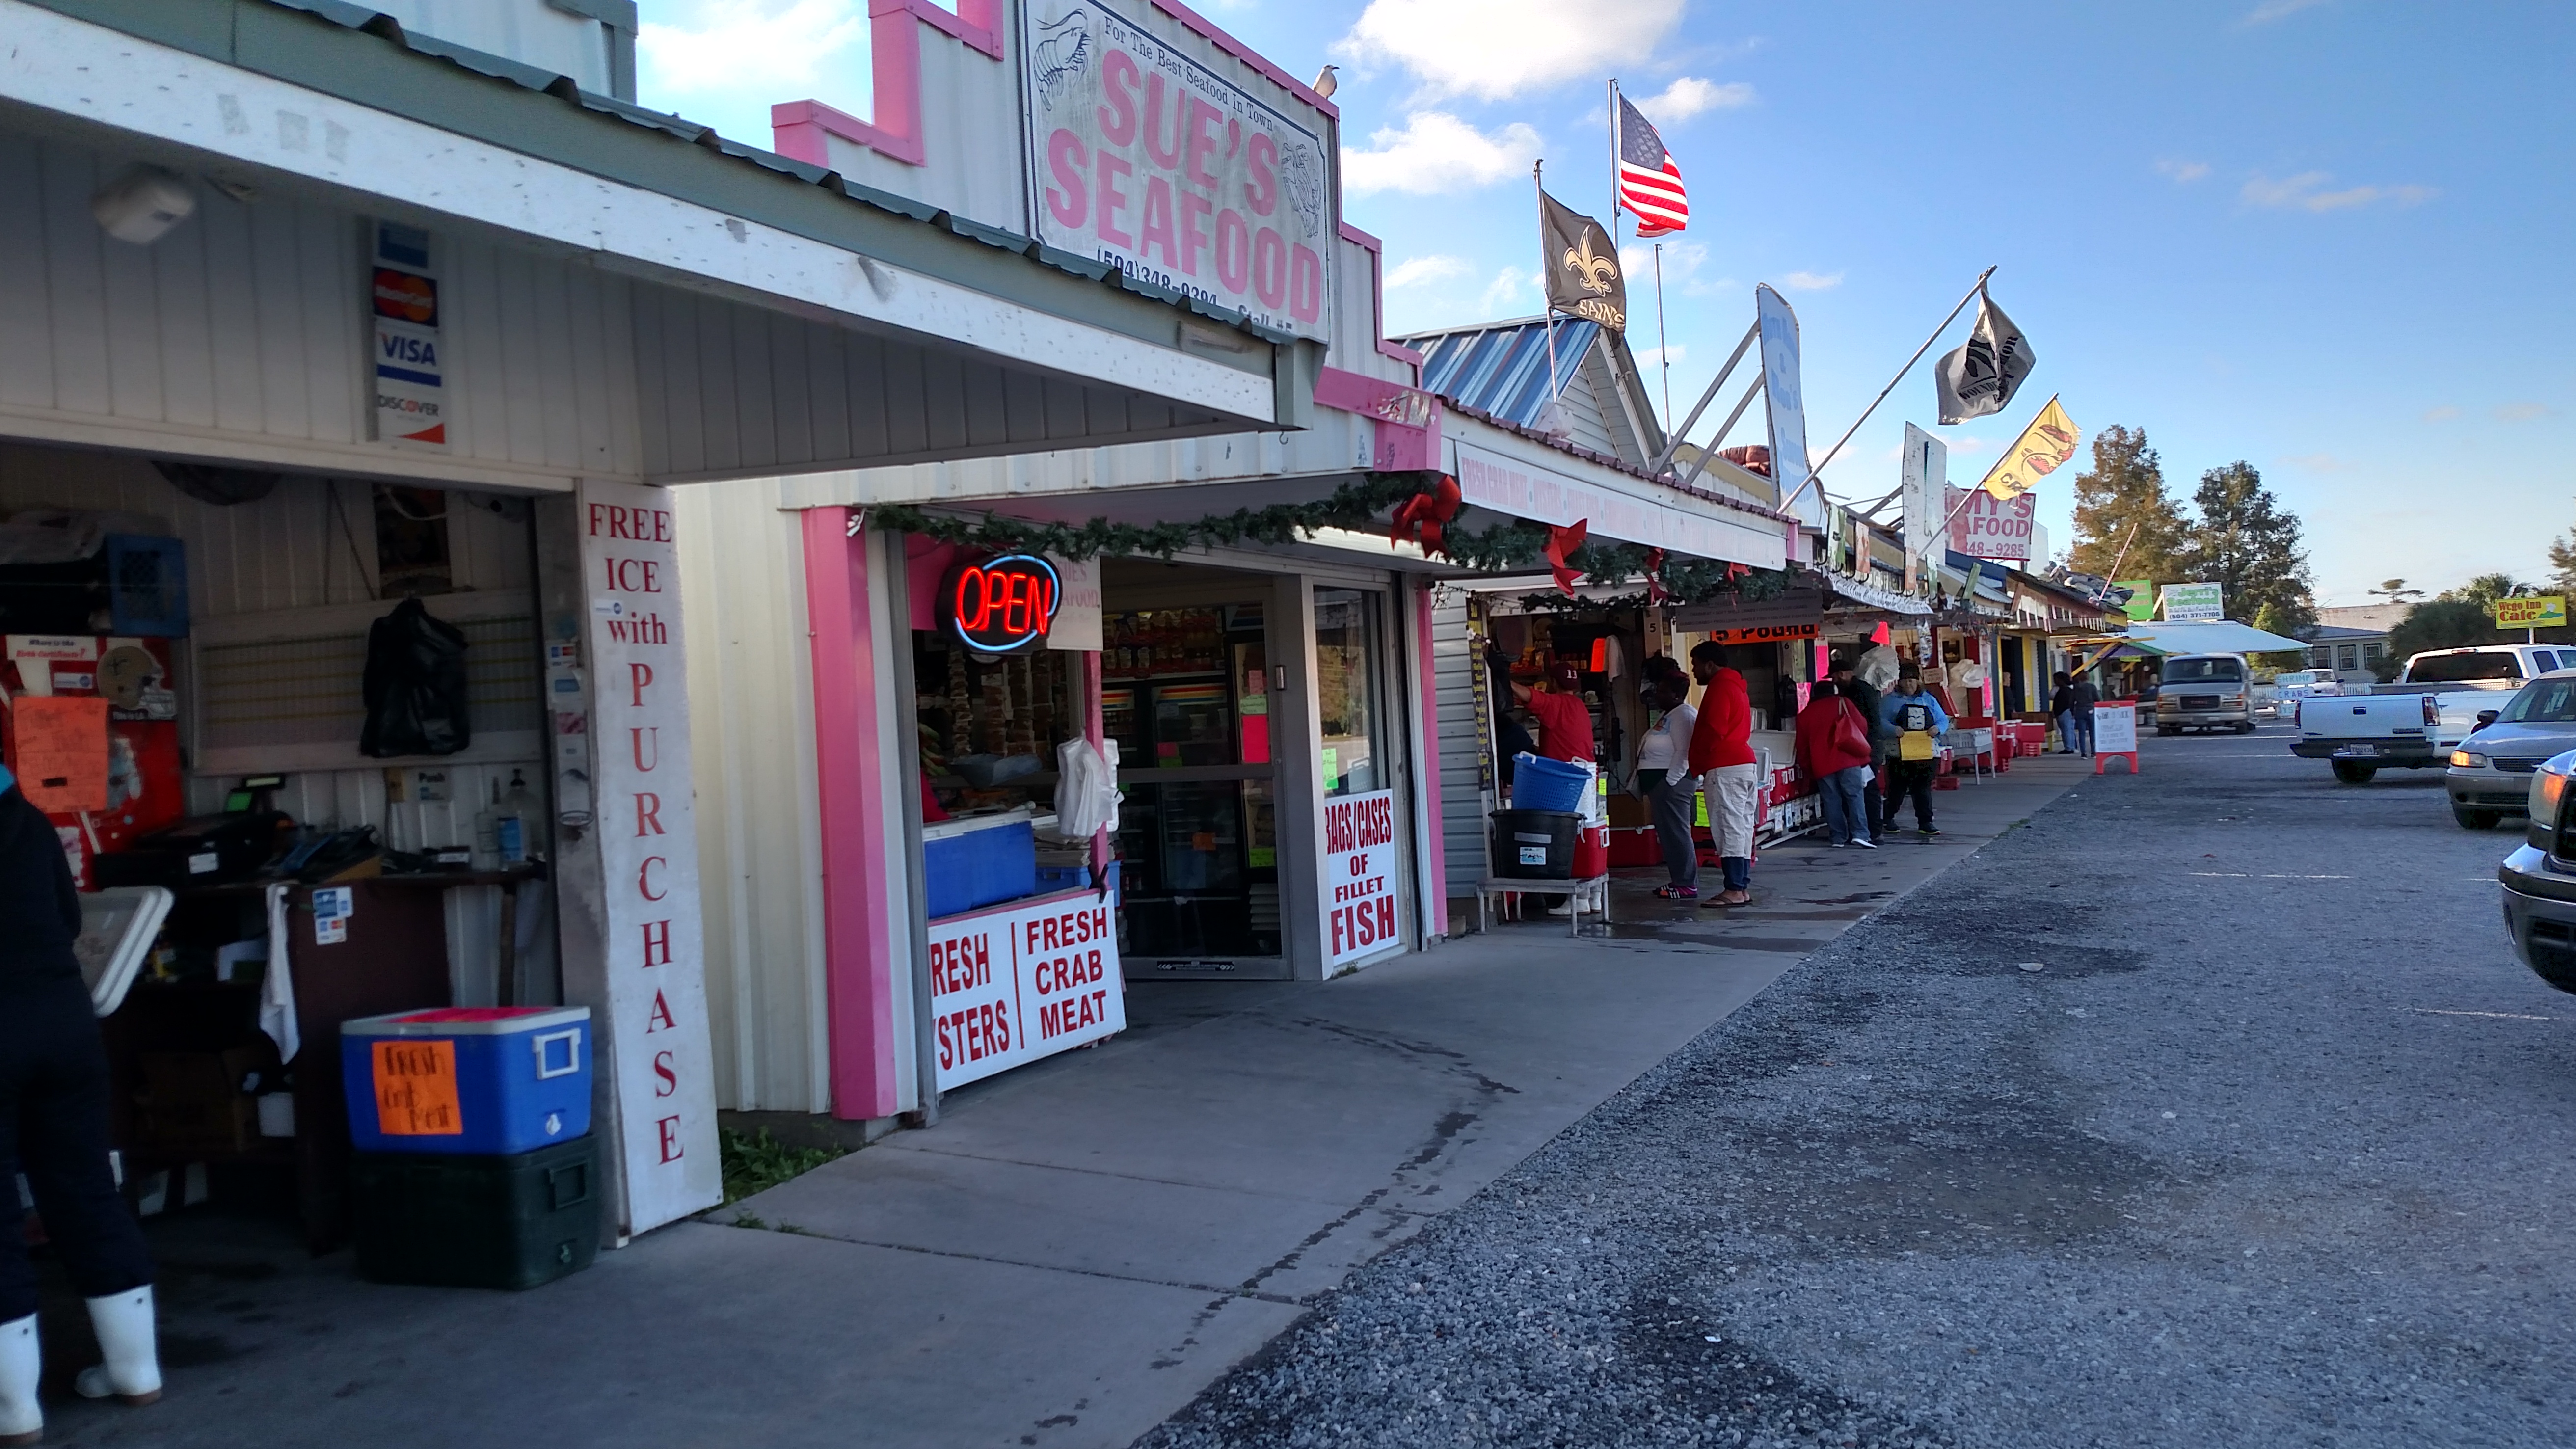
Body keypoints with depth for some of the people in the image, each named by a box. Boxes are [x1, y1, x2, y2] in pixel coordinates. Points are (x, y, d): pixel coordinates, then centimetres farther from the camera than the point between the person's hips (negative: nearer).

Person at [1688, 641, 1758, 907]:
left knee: (1729, 828, -10)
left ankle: (1734, 890, -12)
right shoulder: (1736, 687, 22)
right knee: (1741, 828, 9)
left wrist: (1696, 766, -5)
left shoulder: (1720, 688, -10)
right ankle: (1743, 887, 11)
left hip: (1725, 769, -10)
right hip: (1746, 764, 10)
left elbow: (1712, 732, -16)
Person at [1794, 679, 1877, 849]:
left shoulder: (1805, 714, 15)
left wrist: (1807, 768, 26)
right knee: (1855, 796, -4)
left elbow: (1802, 746, 17)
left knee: (1832, 801, 5)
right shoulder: (1841, 703, 6)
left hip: (1821, 765, 3)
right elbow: (1862, 726, 4)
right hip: (1847, 760, -2)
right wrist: (1860, 750, 20)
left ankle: (1838, 838, 2)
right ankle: (1860, 834, -15)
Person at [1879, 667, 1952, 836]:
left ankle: (1925, 823, 3)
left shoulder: (1929, 700, 16)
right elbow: (1880, 721, -7)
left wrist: (1937, 728, -9)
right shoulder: (1890, 701, 4)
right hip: (1900, 752, -3)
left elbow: (1943, 720, 13)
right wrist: (1893, 730, -25)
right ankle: (1889, 818, 21)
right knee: (1897, 787, 4)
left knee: (1923, 788, 2)